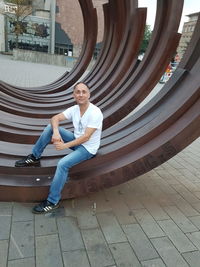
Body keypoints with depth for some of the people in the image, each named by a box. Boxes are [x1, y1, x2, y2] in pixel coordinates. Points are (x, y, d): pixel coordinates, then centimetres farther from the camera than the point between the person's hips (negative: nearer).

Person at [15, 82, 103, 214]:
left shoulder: (95, 112, -24)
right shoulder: (74, 109, -3)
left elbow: (86, 137, -26)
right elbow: (55, 118, -4)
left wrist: (65, 145, -26)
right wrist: (56, 132, -25)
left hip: (88, 148, -7)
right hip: (77, 140, 7)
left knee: (63, 163, -30)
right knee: (50, 127, -6)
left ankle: (53, 201, -13)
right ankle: (34, 158, 6)